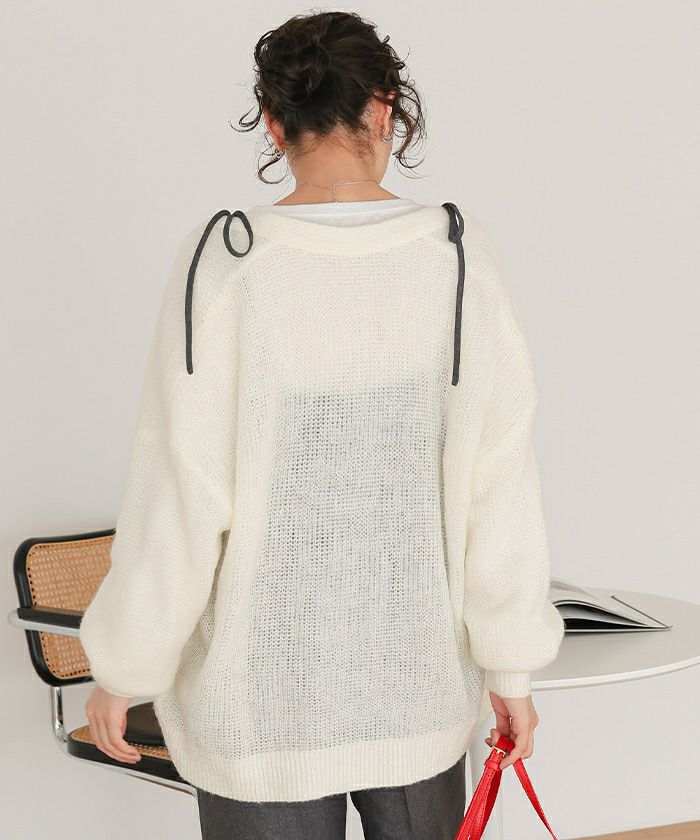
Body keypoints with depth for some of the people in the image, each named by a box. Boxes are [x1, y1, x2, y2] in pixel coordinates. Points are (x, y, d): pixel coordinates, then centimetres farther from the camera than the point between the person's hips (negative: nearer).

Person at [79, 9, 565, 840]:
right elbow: (499, 490, -7)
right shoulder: (460, 256, -10)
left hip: (264, 694, -2)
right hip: (420, 682, 2)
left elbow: (178, 497, -14)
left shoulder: (225, 263, -16)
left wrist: (122, 669, 0)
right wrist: (511, 669, 4)